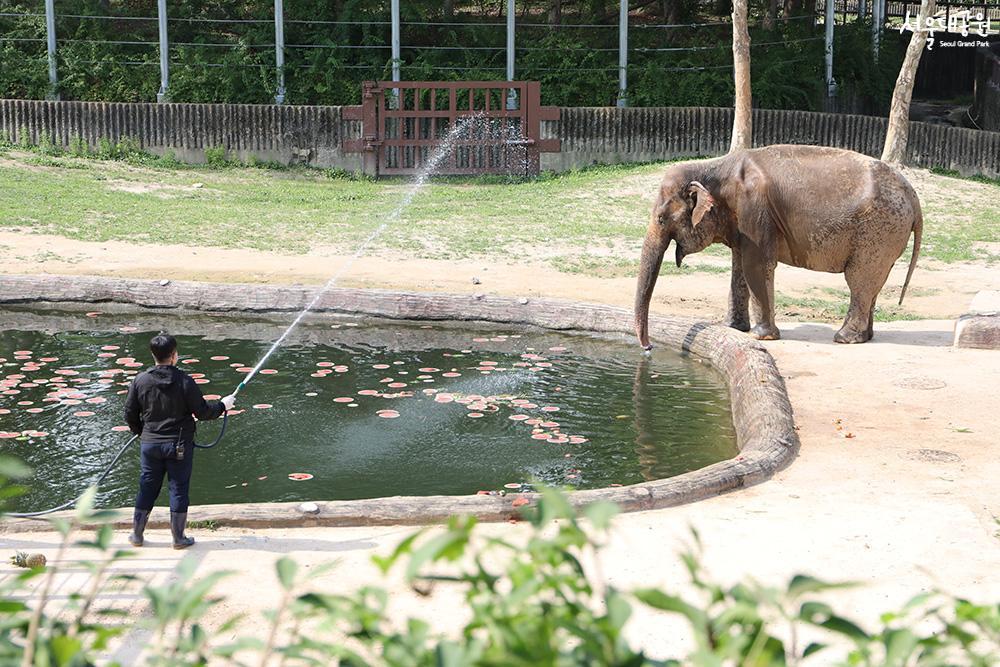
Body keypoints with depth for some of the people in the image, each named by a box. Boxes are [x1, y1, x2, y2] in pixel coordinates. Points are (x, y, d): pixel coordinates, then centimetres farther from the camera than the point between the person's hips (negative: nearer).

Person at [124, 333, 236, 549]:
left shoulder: (140, 381, -4)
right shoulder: (184, 381, -14)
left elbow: (130, 414, 3)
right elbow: (203, 412, -9)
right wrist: (223, 405, 9)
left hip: (150, 443, 3)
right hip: (179, 445, -3)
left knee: (147, 489, 14)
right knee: (179, 489, 8)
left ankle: (137, 535, 23)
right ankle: (178, 538, 15)